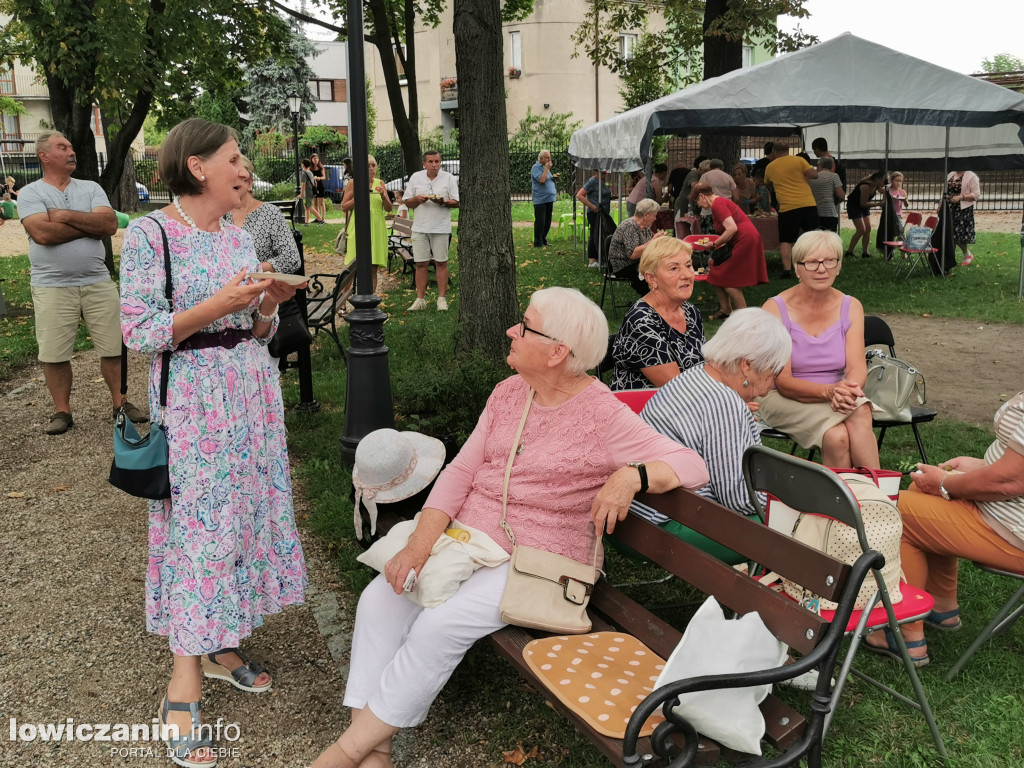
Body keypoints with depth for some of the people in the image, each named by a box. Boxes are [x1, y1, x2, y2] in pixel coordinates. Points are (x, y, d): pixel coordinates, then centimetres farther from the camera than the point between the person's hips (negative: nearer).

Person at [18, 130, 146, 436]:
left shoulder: (91, 188, 8)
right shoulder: (30, 193, -1)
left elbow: (110, 224, -8)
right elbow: (42, 233, -19)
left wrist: (65, 216, -13)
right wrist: (91, 224, -10)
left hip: (98, 282, 3)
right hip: (52, 287, -2)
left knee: (113, 347, 6)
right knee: (54, 354, 4)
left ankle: (120, 404, 20)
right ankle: (62, 411, 19)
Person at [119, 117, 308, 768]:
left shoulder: (240, 236, 9)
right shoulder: (150, 235, -10)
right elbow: (140, 332, -13)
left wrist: (268, 305, -6)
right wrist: (216, 306, -22)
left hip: (250, 394, 7)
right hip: (193, 400, -7)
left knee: (245, 510, 10)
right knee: (198, 525, -5)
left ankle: (222, 646, 27)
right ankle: (183, 693, 6)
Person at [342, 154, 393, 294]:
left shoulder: (380, 183, 11)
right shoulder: (354, 183, 3)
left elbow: (388, 209, 9)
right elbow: (344, 207, 1)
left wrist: (383, 196, -8)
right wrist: (358, 197, -11)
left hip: (376, 228, 3)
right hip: (358, 227, -3)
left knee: (373, 267, 2)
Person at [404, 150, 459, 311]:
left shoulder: (449, 178, 3)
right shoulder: (415, 178, 7)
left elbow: (456, 202, 1)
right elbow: (407, 202, 9)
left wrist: (443, 202, -18)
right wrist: (417, 199, -12)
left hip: (441, 228, -1)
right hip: (420, 228, 1)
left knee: (441, 262, 1)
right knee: (421, 264, 1)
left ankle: (442, 298, 8)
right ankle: (420, 299, 7)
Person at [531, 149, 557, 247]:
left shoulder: (545, 167, 18)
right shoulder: (536, 167, -9)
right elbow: (541, 180, -24)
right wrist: (547, 168, -17)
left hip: (549, 199, 9)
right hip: (540, 201, -9)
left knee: (547, 222, 10)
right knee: (540, 222, -6)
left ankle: (543, 240, 19)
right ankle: (537, 243, 1)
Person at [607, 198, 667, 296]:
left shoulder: (645, 227, 10)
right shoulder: (629, 226, -17)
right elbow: (633, 254, -27)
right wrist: (653, 241, -26)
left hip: (639, 262, 8)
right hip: (624, 267, -8)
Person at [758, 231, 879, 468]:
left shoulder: (851, 307, 3)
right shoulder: (775, 309, -10)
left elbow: (857, 367, -8)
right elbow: (783, 382, -14)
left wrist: (847, 390, -32)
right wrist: (829, 391, -31)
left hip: (835, 396, 3)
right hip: (783, 399, -3)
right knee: (837, 435, -33)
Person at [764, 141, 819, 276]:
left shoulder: (770, 167, 10)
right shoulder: (799, 160, 4)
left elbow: (768, 185, 26)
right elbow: (814, 175, -2)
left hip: (787, 207, 0)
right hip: (808, 204, 1)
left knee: (786, 241, 6)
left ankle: (787, 269, -7)